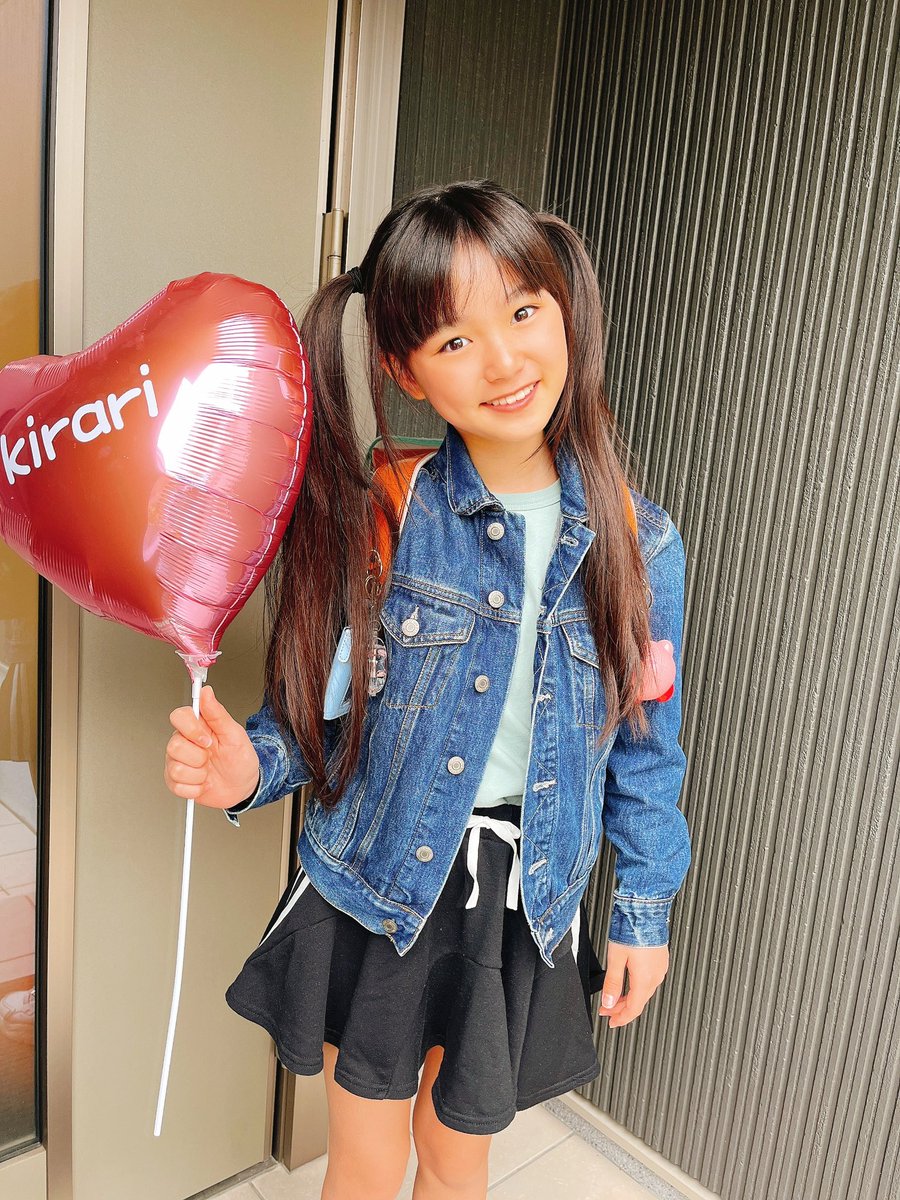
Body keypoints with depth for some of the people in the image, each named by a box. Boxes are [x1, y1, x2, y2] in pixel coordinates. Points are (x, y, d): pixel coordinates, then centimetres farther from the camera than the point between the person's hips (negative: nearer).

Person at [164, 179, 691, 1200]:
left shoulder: (637, 541, -9)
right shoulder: (374, 515, -14)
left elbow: (645, 745, 1)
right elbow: (327, 704, -4)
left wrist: (644, 911, 6)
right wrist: (251, 765, -24)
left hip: (524, 905, 2)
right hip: (375, 891, -1)